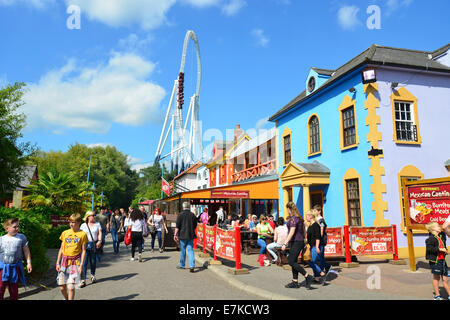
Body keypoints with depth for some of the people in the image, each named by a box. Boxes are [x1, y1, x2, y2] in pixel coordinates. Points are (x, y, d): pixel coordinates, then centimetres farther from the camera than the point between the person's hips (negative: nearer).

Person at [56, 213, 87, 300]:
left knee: (71, 287, -11)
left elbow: (83, 250, -1)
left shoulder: (82, 234, -2)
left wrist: (81, 265, -8)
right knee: (62, 287, 8)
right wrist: (57, 263, 7)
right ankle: (66, 298, 37)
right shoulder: (65, 233, 7)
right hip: (64, 261, 3)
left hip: (75, 262, -3)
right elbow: (61, 249, 12)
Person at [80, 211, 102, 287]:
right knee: (84, 262, -7)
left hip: (94, 245, 1)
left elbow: (100, 233, 2)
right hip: (85, 245, -1)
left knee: (93, 261, 8)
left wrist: (99, 241, -13)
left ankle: (93, 276, 30)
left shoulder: (97, 224, 9)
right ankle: (83, 280, -3)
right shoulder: (83, 225, 8)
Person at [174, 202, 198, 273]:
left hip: (182, 235, -2)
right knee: (190, 250, 2)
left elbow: (177, 226, -9)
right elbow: (195, 226, 11)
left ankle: (182, 265, 23)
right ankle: (192, 266, -8)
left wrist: (175, 234, -5)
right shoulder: (193, 215, 3)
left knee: (182, 250, 10)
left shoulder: (180, 214, -7)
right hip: (191, 235, 2)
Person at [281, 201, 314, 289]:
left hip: (296, 242, -10)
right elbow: (303, 230, 20)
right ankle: (295, 282, 16)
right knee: (293, 261, 12)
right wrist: (303, 240, 27)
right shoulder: (299, 217, 12)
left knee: (291, 261, -7)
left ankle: (308, 277, -6)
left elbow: (292, 232, -24)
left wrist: (285, 243, -24)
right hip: (300, 241, 10)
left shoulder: (293, 218, -18)